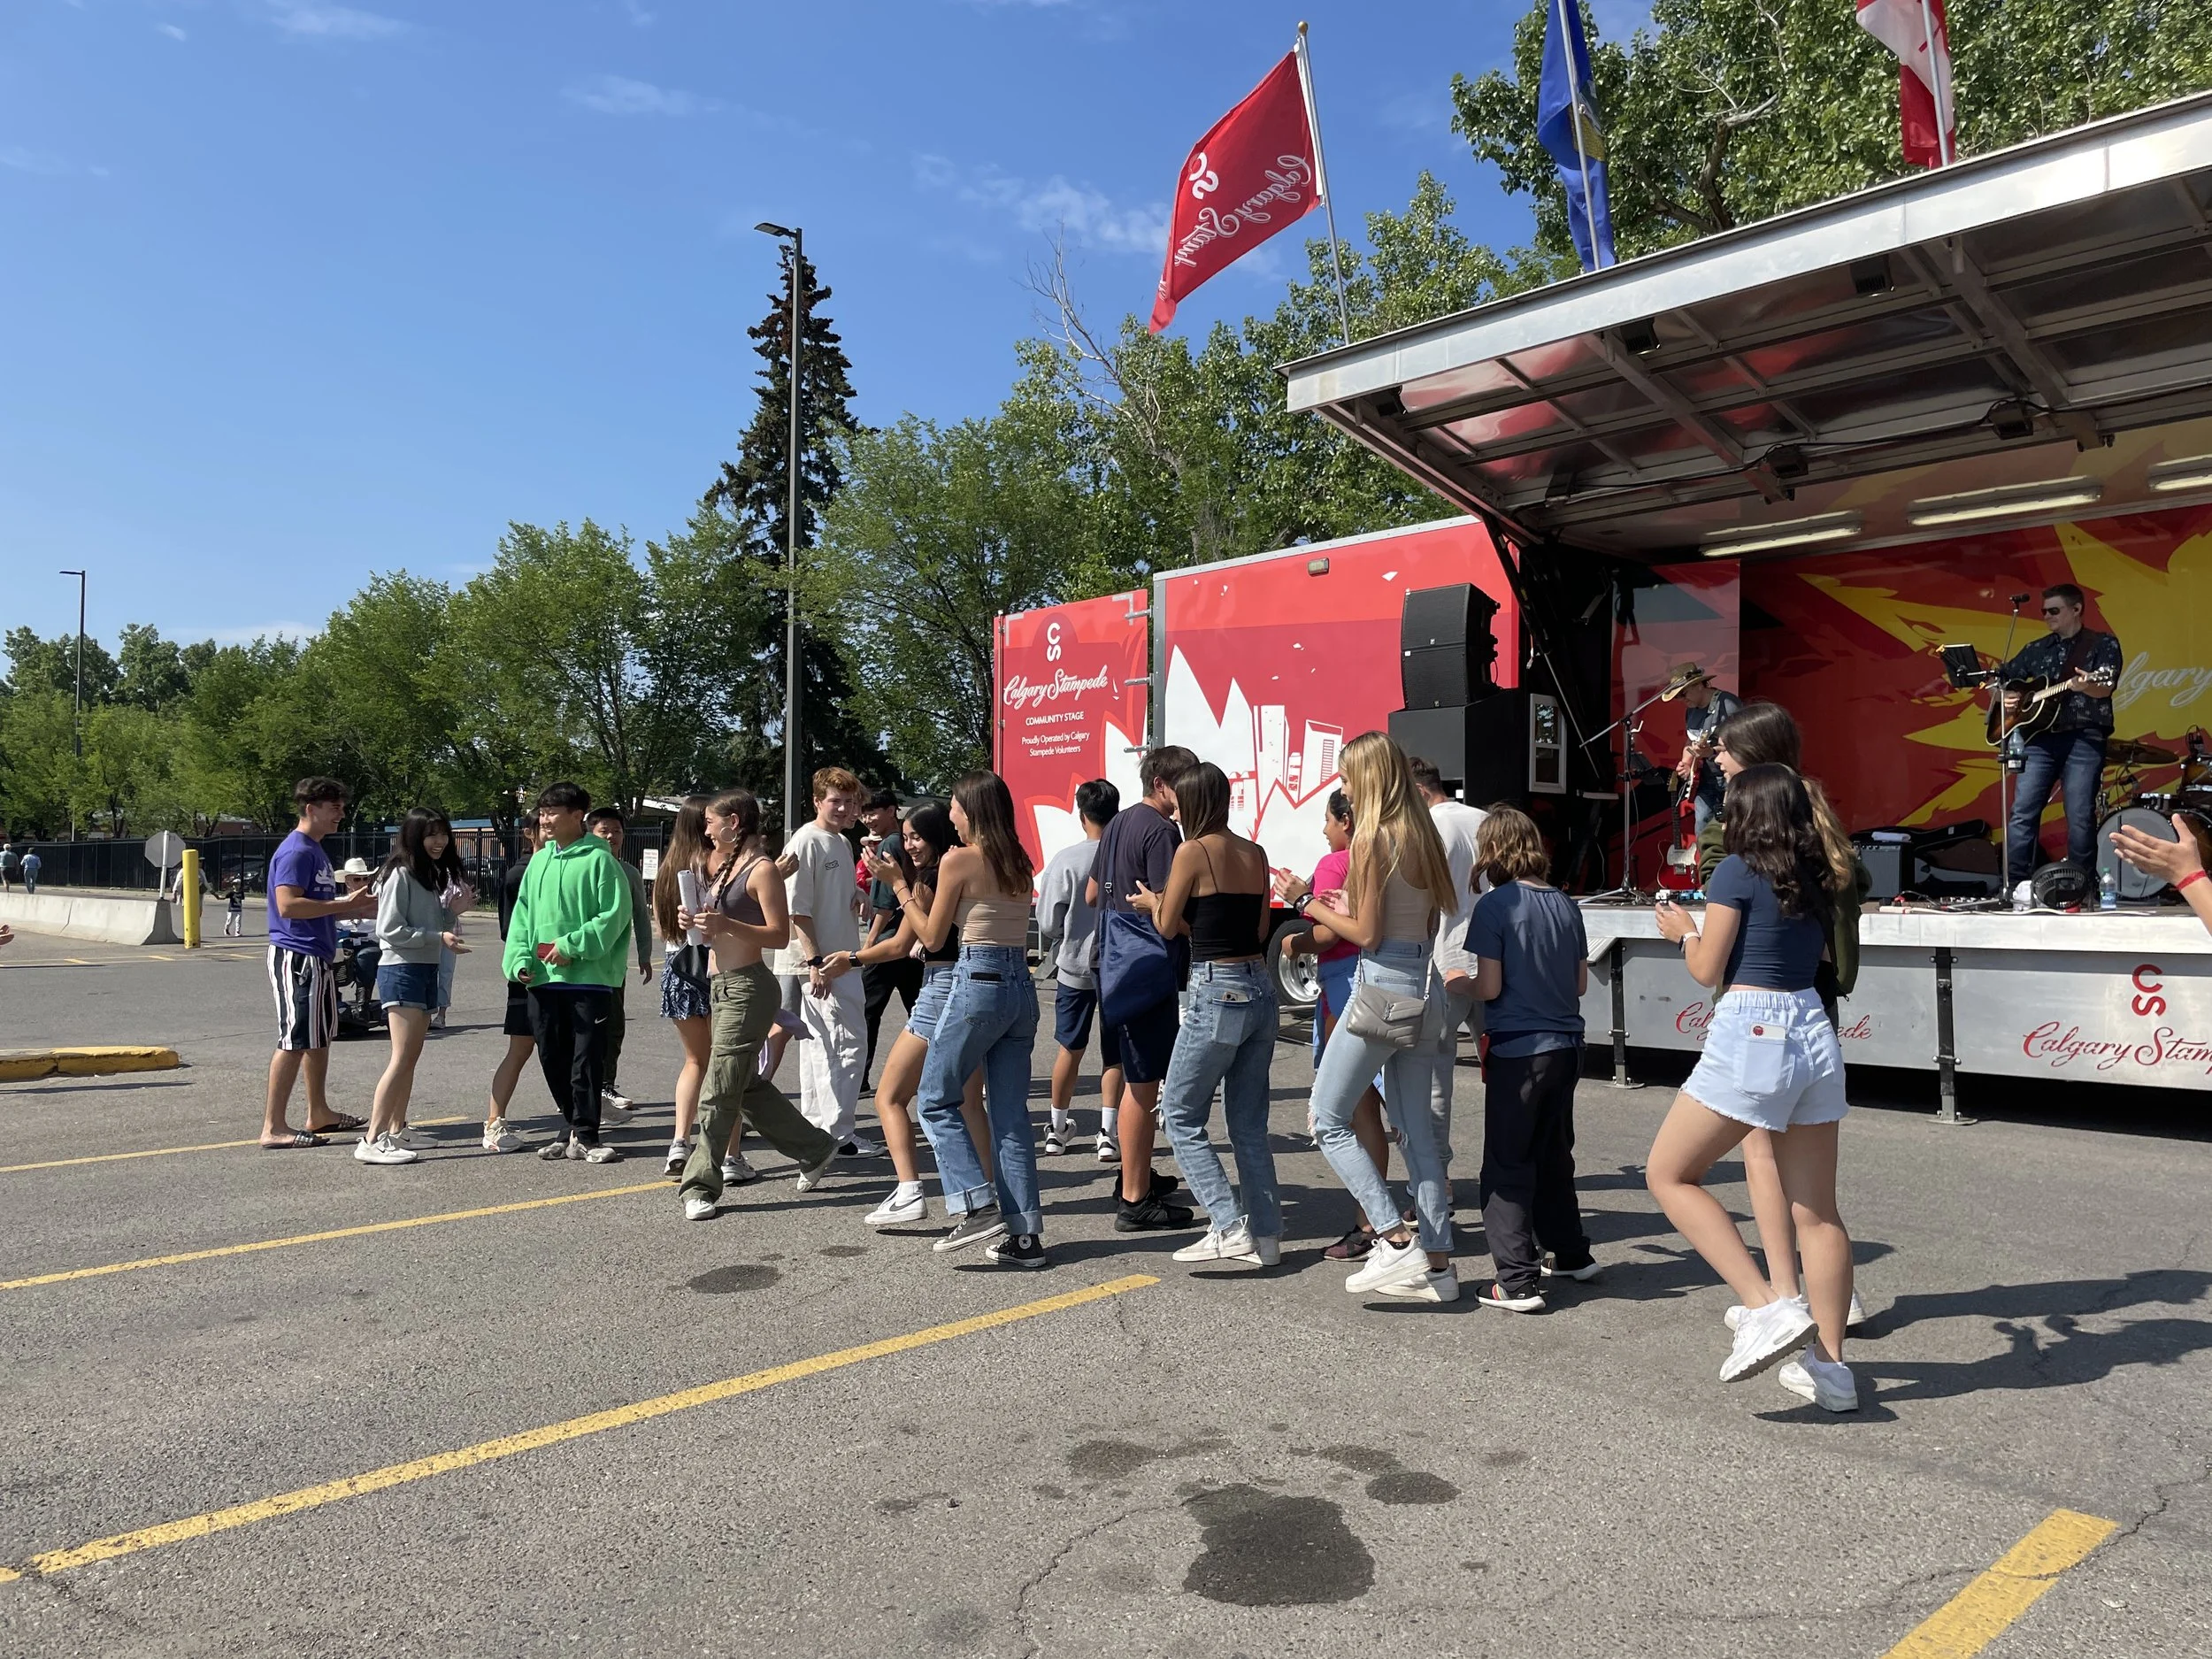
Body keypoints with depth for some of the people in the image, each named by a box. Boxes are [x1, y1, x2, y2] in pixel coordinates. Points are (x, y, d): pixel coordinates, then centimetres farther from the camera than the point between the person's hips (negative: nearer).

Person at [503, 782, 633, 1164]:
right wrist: (520, 959, 1)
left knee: (587, 1057, -4)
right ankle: (573, 1129, 22)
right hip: (543, 978, 6)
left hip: (588, 976, -6)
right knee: (552, 1057, 10)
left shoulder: (598, 859, -6)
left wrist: (571, 946, -15)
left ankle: (585, 1135, 4)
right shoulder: (538, 862, 12)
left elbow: (614, 916, -11)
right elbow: (522, 916, 14)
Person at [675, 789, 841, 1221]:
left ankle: (700, 1186, 2)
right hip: (721, 984, 10)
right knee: (747, 1086, 14)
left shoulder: (761, 869, -10)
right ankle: (816, 1148, 28)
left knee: (719, 1091, -6)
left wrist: (725, 924, -24)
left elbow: (780, 935, -16)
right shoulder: (720, 864, 15)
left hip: (748, 987, -10)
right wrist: (692, 921, 3)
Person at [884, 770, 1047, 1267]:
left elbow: (933, 938, -2)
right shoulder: (1020, 863, 11)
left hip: (977, 982, -7)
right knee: (1011, 1114, 9)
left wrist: (900, 887, 11)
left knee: (936, 1101, 8)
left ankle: (977, 1207, -3)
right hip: (1022, 986, 7)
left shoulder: (959, 859, -7)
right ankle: (1026, 1234, 8)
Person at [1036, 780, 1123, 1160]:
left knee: (1070, 1049, 14)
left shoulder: (1065, 860, -11)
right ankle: (1108, 1134, 8)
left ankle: (1058, 1130, 26)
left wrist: (1054, 956, 13)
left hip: (1074, 968, 0)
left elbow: (1048, 922, -7)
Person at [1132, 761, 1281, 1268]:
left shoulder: (1192, 852, -10)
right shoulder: (1255, 854, 9)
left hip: (1217, 993, -7)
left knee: (1181, 1115, 6)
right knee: (1249, 1124, 14)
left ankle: (1230, 1226, -2)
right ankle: (1266, 1234, 16)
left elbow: (1168, 927, -2)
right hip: (1260, 988, 7)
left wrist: (1152, 902, 18)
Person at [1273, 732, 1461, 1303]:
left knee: (1328, 1119, 2)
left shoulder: (1372, 839, -14)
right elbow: (1430, 922, 14)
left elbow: (1367, 935, -14)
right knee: (1416, 1128, 12)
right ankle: (1437, 1262, 14)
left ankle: (1396, 1240, -4)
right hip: (1425, 985, 8)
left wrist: (1307, 902, -2)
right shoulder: (1421, 836, 10)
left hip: (1383, 984, -8)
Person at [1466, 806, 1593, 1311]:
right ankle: (1571, 1254, 33)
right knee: (1553, 1155, 22)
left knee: (1507, 1166, 0)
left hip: (1518, 1052, -7)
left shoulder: (1495, 906, -13)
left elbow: (1490, 986, -14)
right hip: (1566, 1047, 7)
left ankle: (1518, 1281, -2)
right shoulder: (1567, 905, 6)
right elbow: (1580, 983, 11)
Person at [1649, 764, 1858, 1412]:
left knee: (1668, 1174, 4)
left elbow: (1708, 970, -5)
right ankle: (1830, 1365, 15)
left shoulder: (1738, 871, -6)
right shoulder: (1814, 880, 12)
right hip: (1812, 1030, 8)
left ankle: (1767, 1308, -7)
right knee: (1816, 1211, 10)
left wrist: (1683, 931, 14)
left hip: (1751, 1032, -7)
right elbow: (1823, 958, 19)